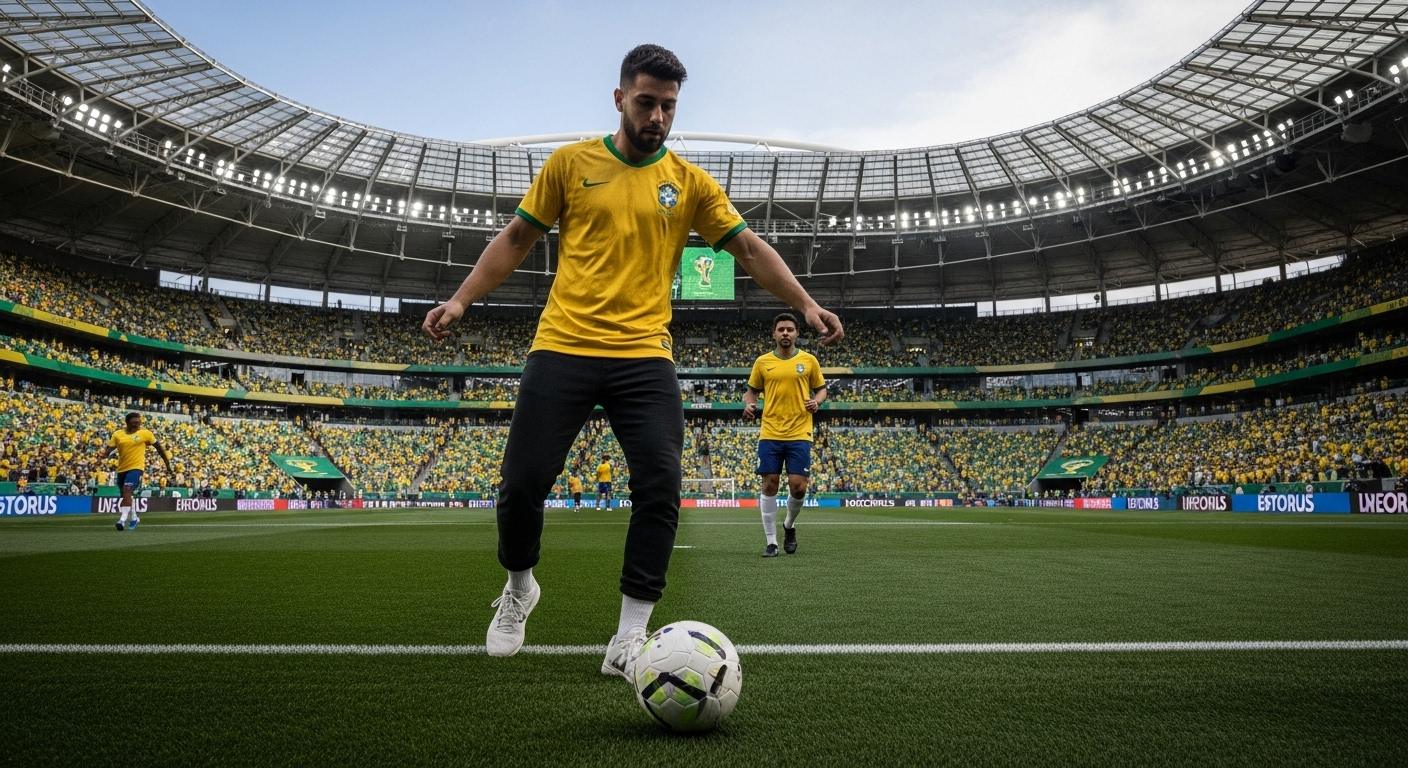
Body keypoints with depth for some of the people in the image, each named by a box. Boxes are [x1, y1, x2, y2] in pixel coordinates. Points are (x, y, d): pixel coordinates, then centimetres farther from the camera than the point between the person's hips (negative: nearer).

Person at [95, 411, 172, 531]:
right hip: (122, 469, 5)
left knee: (127, 492, -23)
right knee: (126, 495, 18)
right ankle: (134, 518, 39)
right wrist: (101, 456, -20)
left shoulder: (145, 433, -1)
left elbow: (158, 447, 7)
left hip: (136, 467, -4)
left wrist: (167, 463, 10)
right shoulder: (118, 434, 5)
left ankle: (122, 519, -22)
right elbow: (109, 448, 3)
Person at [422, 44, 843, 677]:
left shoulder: (689, 181, 9)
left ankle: (629, 638, -1)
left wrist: (805, 304, -3)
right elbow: (517, 238, 13)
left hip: (645, 355, 1)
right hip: (562, 347, 0)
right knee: (522, 481, -3)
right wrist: (461, 299, 4)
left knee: (659, 485, -13)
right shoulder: (570, 163, 8)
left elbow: (748, 247, 9)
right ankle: (519, 586, 29)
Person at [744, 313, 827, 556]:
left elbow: (821, 389, 13)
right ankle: (771, 541, 11)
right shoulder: (762, 362, 6)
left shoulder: (809, 360, 5)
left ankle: (789, 525, 26)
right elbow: (751, 391, 14)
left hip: (800, 434, 0)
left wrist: (816, 401, -8)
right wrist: (748, 405, -7)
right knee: (770, 485, 0)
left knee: (798, 487, -5)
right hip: (770, 434, 1)